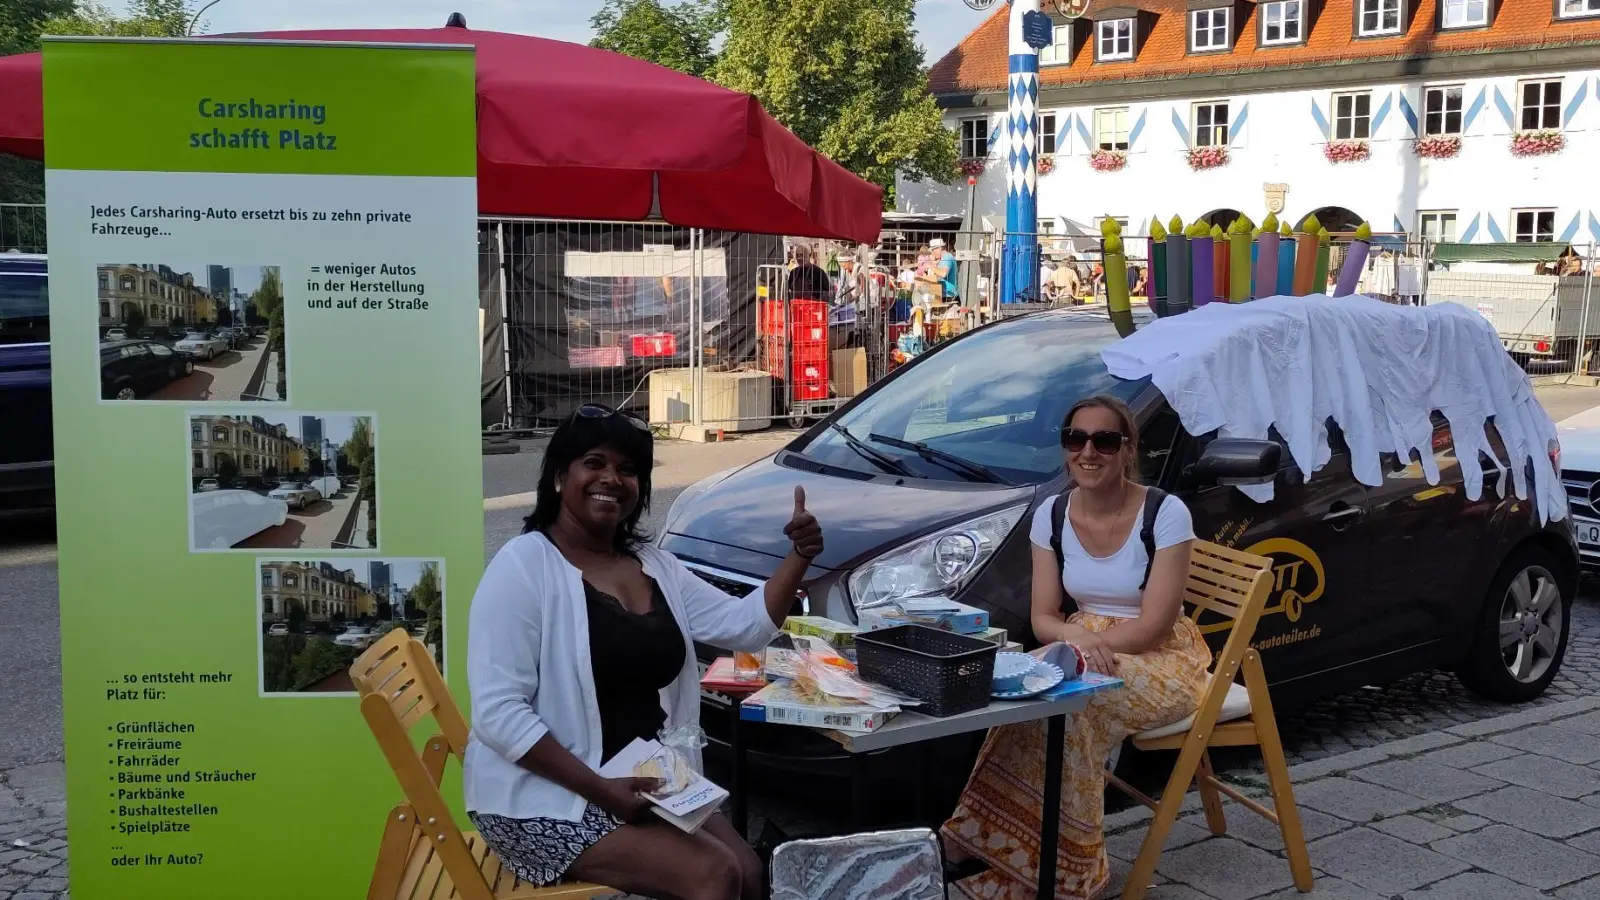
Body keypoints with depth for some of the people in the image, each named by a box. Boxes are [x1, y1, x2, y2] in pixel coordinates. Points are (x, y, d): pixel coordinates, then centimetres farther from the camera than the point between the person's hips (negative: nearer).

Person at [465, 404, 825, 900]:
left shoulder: (656, 566, 9)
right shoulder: (524, 565, -14)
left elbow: (745, 626, 5)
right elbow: (498, 713, -20)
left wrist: (799, 556, -11)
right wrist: (599, 790, -25)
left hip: (645, 780, 7)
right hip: (545, 798, -7)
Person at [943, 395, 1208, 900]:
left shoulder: (1166, 514, -14)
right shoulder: (1051, 514, 0)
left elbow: (1153, 626, -17)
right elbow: (1044, 617, -2)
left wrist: (1088, 642, -26)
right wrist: (1076, 637, -24)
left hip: (1161, 660, -4)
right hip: (1081, 651, 4)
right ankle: (1008, 852, -23)